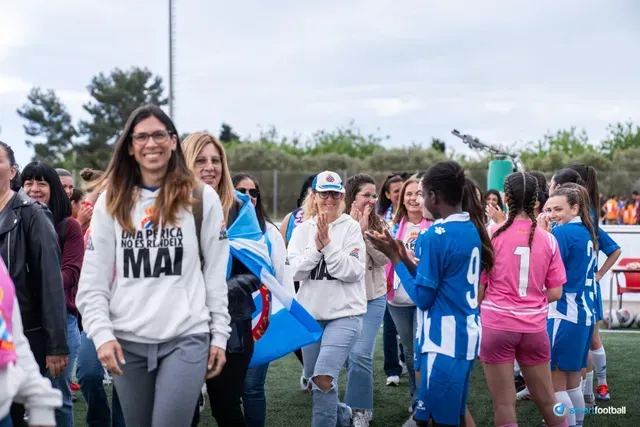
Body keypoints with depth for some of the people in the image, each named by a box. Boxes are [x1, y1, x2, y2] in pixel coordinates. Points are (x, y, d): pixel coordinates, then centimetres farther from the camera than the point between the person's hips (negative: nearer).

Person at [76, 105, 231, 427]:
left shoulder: (201, 197, 3)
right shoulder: (111, 201, 6)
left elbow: (216, 275, 5)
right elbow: (92, 281, 4)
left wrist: (219, 334, 2)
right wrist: (102, 334, -7)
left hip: (187, 338, -2)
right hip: (127, 341, 2)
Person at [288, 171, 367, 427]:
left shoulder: (351, 228, -5)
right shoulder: (302, 230, 4)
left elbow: (352, 271, -14)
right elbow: (295, 271, -6)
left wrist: (328, 244, -18)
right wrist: (317, 247, -18)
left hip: (345, 314, -5)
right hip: (310, 314, 5)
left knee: (323, 378, -20)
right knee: (314, 378, 15)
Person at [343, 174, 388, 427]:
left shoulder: (379, 225, 0)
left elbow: (384, 259, -10)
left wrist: (365, 232, -17)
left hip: (372, 298, 0)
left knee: (360, 354, -13)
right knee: (347, 354, 11)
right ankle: (359, 402, 32)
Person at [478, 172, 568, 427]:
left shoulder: (492, 234, -7)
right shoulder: (548, 240, -1)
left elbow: (479, 288, -5)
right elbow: (555, 293, 2)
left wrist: (475, 316, 11)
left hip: (497, 325, -2)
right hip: (534, 327, 2)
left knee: (504, 405, 5)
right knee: (547, 401, 16)